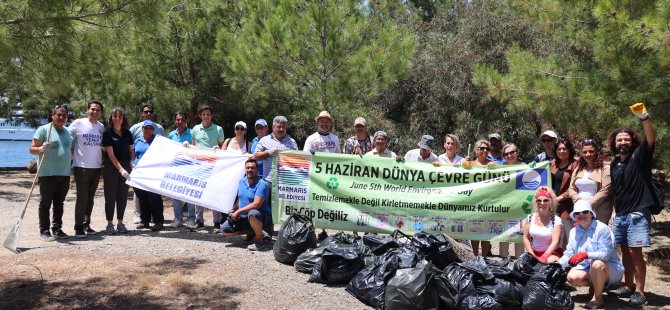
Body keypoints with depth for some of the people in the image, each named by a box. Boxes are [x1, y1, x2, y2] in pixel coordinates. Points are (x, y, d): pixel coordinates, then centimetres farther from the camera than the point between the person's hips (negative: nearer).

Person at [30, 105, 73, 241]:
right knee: (45, 203, 0)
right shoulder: (43, 129, -4)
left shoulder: (68, 132, 15)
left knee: (59, 203, 11)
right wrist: (41, 149, -28)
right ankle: (44, 231, 5)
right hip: (47, 174, -6)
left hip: (64, 174, 6)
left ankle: (57, 229, 19)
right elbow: (32, 149, -9)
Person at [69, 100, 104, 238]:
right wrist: (74, 154, -6)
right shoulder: (78, 123, -5)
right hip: (81, 166, -5)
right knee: (82, 197, -5)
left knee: (90, 198, 11)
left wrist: (103, 161, 11)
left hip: (97, 167, 5)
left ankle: (86, 224, 20)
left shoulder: (102, 127, 9)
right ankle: (78, 227, 2)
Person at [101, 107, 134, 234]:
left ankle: (120, 223, 16)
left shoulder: (127, 133, 8)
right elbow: (111, 154, -11)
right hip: (111, 167, -4)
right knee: (110, 196, 1)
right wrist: (121, 169, -20)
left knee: (123, 195, 7)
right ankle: (110, 224, 9)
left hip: (125, 167, 4)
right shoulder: (107, 134, -5)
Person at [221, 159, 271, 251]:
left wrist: (238, 211, -23)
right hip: (243, 217, 7)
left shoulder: (262, 184, -18)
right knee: (225, 229, -4)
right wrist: (233, 210, 4)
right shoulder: (242, 181, 7)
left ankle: (259, 240, -17)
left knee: (252, 214, -41)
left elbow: (256, 204, -27)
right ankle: (251, 232, 13)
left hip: (260, 216, -7)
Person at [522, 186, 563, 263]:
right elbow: (526, 238, 6)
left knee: (550, 261, -35)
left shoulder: (556, 220, -6)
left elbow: (555, 241, -16)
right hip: (534, 252, 3)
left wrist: (544, 257, -30)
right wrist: (532, 255, -7)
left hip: (552, 252, -2)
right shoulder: (530, 218, 4)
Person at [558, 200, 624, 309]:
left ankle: (598, 299, -17)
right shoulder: (574, 231, 3)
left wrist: (586, 255, -41)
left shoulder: (601, 228, -17)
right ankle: (596, 285, 10)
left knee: (597, 264, -38)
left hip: (610, 268, -5)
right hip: (587, 267, 6)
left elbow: (605, 254, -26)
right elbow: (569, 254, -1)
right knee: (572, 277, -21)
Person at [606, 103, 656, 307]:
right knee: (626, 252, 12)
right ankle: (628, 287, 23)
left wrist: (644, 118, -37)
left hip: (637, 214, -6)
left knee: (635, 252, -8)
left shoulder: (639, 156, -5)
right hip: (620, 215, 6)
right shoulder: (614, 163, 12)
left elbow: (651, 139, -24)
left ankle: (640, 293, -2)